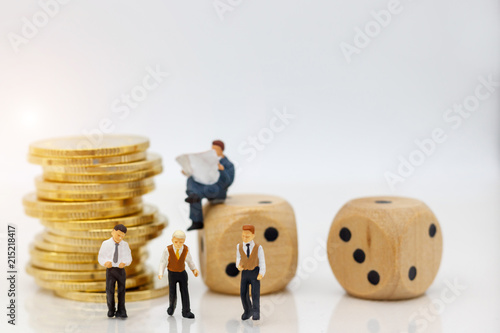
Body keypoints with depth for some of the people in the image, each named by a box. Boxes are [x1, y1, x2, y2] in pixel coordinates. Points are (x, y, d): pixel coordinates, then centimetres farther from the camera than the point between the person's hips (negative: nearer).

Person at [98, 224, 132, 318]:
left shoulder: (125, 245, 2)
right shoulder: (106, 244, -2)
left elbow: (129, 258, 6)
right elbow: (100, 257, 3)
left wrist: (124, 263, -15)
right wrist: (105, 263, -18)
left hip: (121, 269, 2)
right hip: (110, 269, -1)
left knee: (121, 291, 6)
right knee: (109, 291, -6)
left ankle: (121, 312, 16)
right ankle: (111, 310, 14)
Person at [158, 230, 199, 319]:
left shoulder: (186, 250, -14)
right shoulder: (168, 250, -21)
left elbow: (189, 260, 4)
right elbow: (163, 262, -12)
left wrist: (194, 269, 9)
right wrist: (160, 273, -19)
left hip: (182, 273, 1)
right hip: (172, 274, -1)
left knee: (185, 292, -4)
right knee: (172, 293, 5)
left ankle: (186, 311, -2)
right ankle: (172, 306, 34)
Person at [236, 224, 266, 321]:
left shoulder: (258, 248, -6)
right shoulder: (239, 247, 2)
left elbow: (262, 261, -4)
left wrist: (261, 273, -14)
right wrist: (238, 265, -2)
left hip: (255, 272, -3)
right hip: (245, 272, 3)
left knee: (255, 292, -11)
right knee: (243, 293, 0)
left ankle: (256, 313, -5)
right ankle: (247, 311, 18)